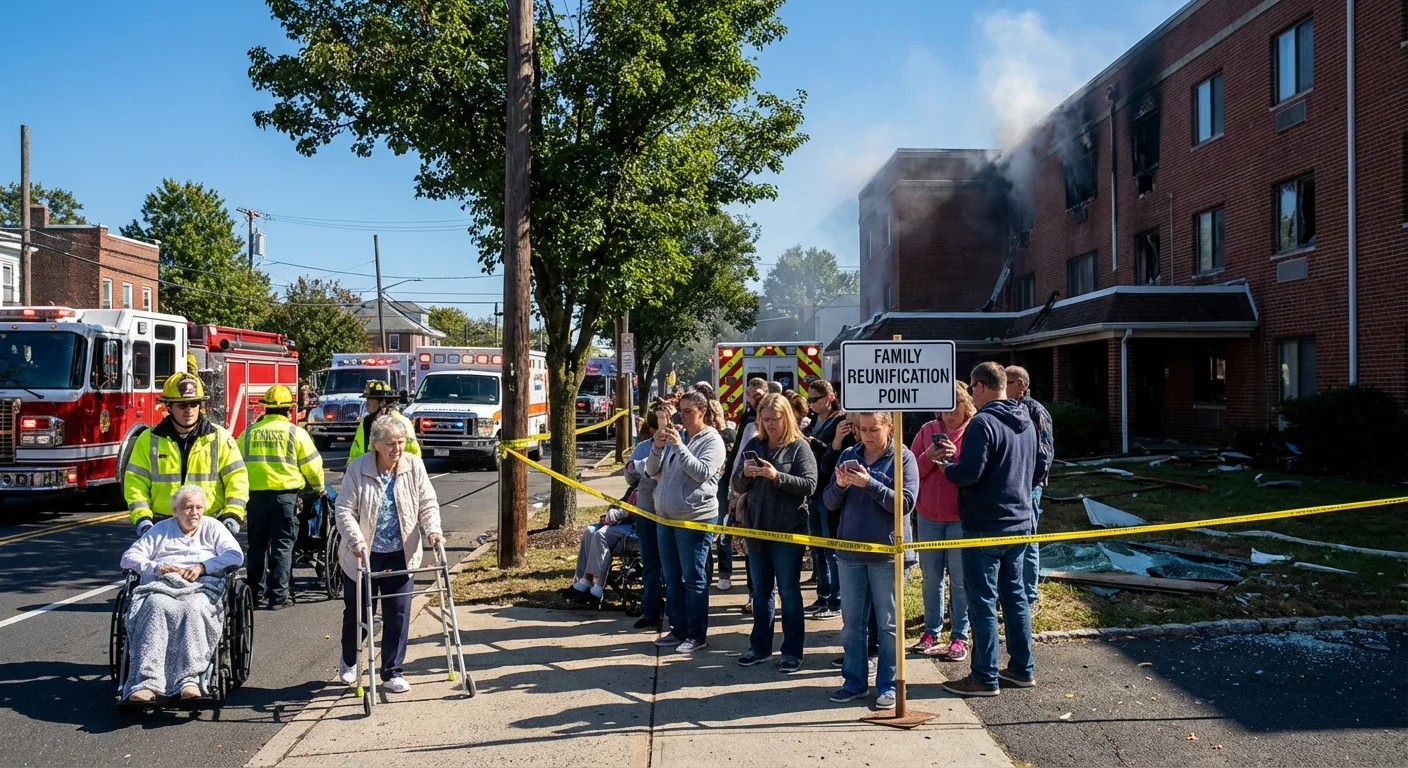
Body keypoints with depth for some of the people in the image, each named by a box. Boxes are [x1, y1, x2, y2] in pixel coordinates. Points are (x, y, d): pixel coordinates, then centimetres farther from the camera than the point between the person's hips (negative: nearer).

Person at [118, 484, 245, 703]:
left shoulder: (212, 527, 24)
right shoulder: (160, 530, 29)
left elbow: (236, 556, 9)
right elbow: (129, 557, 19)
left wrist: (202, 566, -7)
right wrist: (156, 567, -2)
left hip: (201, 588, -1)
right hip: (162, 586, 1)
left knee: (194, 609, -38)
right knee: (157, 607, -36)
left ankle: (189, 679, -50)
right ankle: (146, 683, -48)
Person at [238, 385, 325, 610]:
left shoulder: (249, 432, 6)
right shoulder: (295, 432, -4)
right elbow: (312, 465, -2)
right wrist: (318, 487, 16)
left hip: (255, 495, 3)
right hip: (285, 495, -3)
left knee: (257, 545, 15)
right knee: (282, 546, 2)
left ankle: (256, 592, 22)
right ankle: (278, 596, 1)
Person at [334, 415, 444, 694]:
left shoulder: (414, 466, -3)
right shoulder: (358, 469, -11)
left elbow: (428, 504, 1)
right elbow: (344, 510, -12)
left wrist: (432, 529, -17)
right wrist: (357, 540, -27)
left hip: (401, 555, 2)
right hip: (364, 555, -2)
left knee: (398, 614, 1)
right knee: (357, 612, 12)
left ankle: (392, 672, 14)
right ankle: (348, 661, 40)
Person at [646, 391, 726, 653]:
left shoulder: (711, 440, -6)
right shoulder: (673, 436, 10)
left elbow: (701, 472, -20)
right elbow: (652, 471, 8)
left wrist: (679, 446, -22)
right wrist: (657, 447, -9)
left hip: (695, 518, -7)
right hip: (665, 517, 7)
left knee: (693, 578, -2)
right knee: (672, 578, 13)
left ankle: (697, 635, 6)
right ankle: (679, 630, 23)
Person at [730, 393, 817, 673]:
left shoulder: (799, 447, -6)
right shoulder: (754, 445, 6)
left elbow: (809, 484, -15)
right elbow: (737, 486, 7)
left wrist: (777, 476, -26)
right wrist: (745, 474, -15)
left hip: (788, 530, -5)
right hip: (756, 527, 5)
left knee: (789, 591, 3)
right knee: (760, 591, 14)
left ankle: (793, 650, 11)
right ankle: (760, 645, 24)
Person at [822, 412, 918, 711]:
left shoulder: (902, 458, -5)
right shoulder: (848, 456, 6)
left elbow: (905, 503, -14)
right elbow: (830, 502, 7)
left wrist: (869, 483, -23)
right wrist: (840, 485, -15)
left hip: (886, 553, -4)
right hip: (850, 552, 4)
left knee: (888, 623, 5)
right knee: (852, 622, 11)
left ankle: (888, 685, 15)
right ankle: (854, 682, 23)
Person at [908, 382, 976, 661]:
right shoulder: (927, 430, 6)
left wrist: (953, 461, -21)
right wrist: (928, 458, -14)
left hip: (961, 517, -3)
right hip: (928, 515, 3)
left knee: (960, 579, 3)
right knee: (931, 577, 11)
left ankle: (959, 636, 11)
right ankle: (930, 632, 22)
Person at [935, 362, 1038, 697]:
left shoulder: (983, 424, -17)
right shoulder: (1026, 423, 10)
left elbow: (968, 474, -25)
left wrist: (946, 462, -3)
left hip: (984, 527, -8)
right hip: (1020, 522, 8)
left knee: (982, 601, -1)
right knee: (1014, 596, 16)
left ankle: (985, 677, 4)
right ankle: (1022, 669, 22)